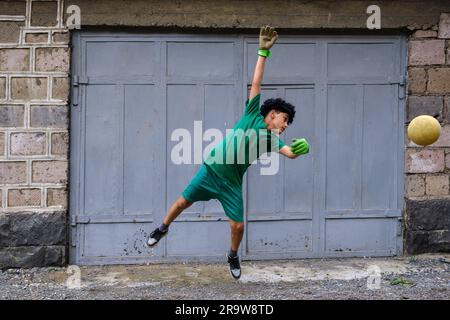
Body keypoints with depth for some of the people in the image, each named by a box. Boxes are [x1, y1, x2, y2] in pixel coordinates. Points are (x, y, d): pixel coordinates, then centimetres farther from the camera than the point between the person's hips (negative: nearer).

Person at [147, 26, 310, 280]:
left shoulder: (273, 140, 0)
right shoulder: (253, 114, -6)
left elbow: (291, 153, -19)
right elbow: (256, 83, -12)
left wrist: (301, 148, -43)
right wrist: (264, 52, -20)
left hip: (232, 183, 2)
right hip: (211, 170, -2)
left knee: (239, 225, -1)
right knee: (183, 202, 8)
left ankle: (233, 256, 29)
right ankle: (163, 229, 37)